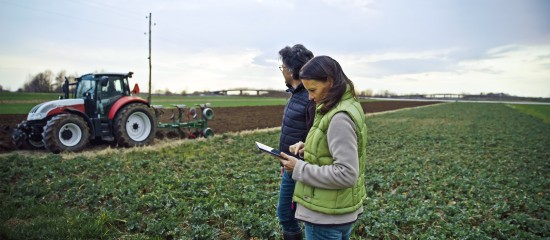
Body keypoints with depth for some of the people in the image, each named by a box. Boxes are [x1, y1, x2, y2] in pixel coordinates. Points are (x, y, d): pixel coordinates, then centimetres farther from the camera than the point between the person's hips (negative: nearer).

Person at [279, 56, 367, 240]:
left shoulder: (340, 118, -24)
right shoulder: (344, 107, 6)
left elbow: (346, 174, -27)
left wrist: (299, 169, -21)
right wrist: (309, 148, 2)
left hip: (326, 216, -9)